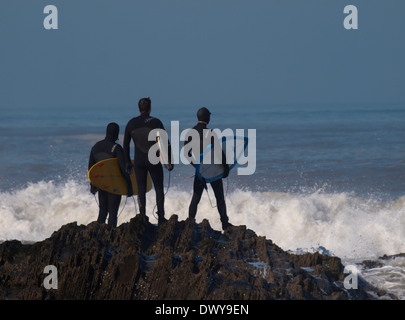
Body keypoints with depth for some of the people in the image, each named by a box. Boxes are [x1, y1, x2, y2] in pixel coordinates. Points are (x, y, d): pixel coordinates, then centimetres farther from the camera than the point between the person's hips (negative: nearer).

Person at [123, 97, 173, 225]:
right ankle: (161, 217, 7)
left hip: (139, 161, 2)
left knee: (141, 189, 9)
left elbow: (126, 144, 5)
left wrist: (128, 162, 14)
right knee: (159, 189, 10)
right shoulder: (156, 122, -7)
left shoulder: (131, 123, 0)